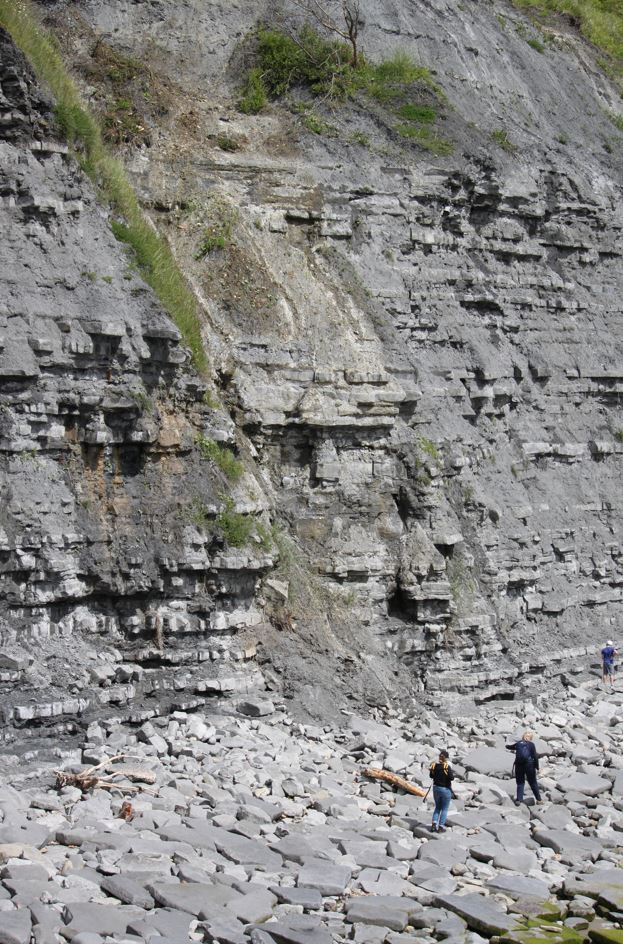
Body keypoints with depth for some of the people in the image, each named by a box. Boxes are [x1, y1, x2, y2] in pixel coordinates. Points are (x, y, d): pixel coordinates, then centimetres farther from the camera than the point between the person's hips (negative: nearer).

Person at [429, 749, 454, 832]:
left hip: (436, 788, 5)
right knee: (444, 809, 8)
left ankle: (434, 823, 7)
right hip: (445, 789, -5)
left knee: (437, 807, 20)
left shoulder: (434, 765, -5)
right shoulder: (447, 767, -21)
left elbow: (431, 776, 7)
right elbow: (451, 778, -21)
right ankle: (441, 827, 9)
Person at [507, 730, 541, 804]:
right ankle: (538, 799, 16)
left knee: (520, 783, 12)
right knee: (533, 783, 11)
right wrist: (536, 767, 1)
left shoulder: (518, 744, 9)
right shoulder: (531, 745, 0)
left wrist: (507, 745, 50)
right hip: (529, 765, -2)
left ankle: (518, 799, 1)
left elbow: (508, 747, 26)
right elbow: (535, 756, -5)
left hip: (519, 765, 2)